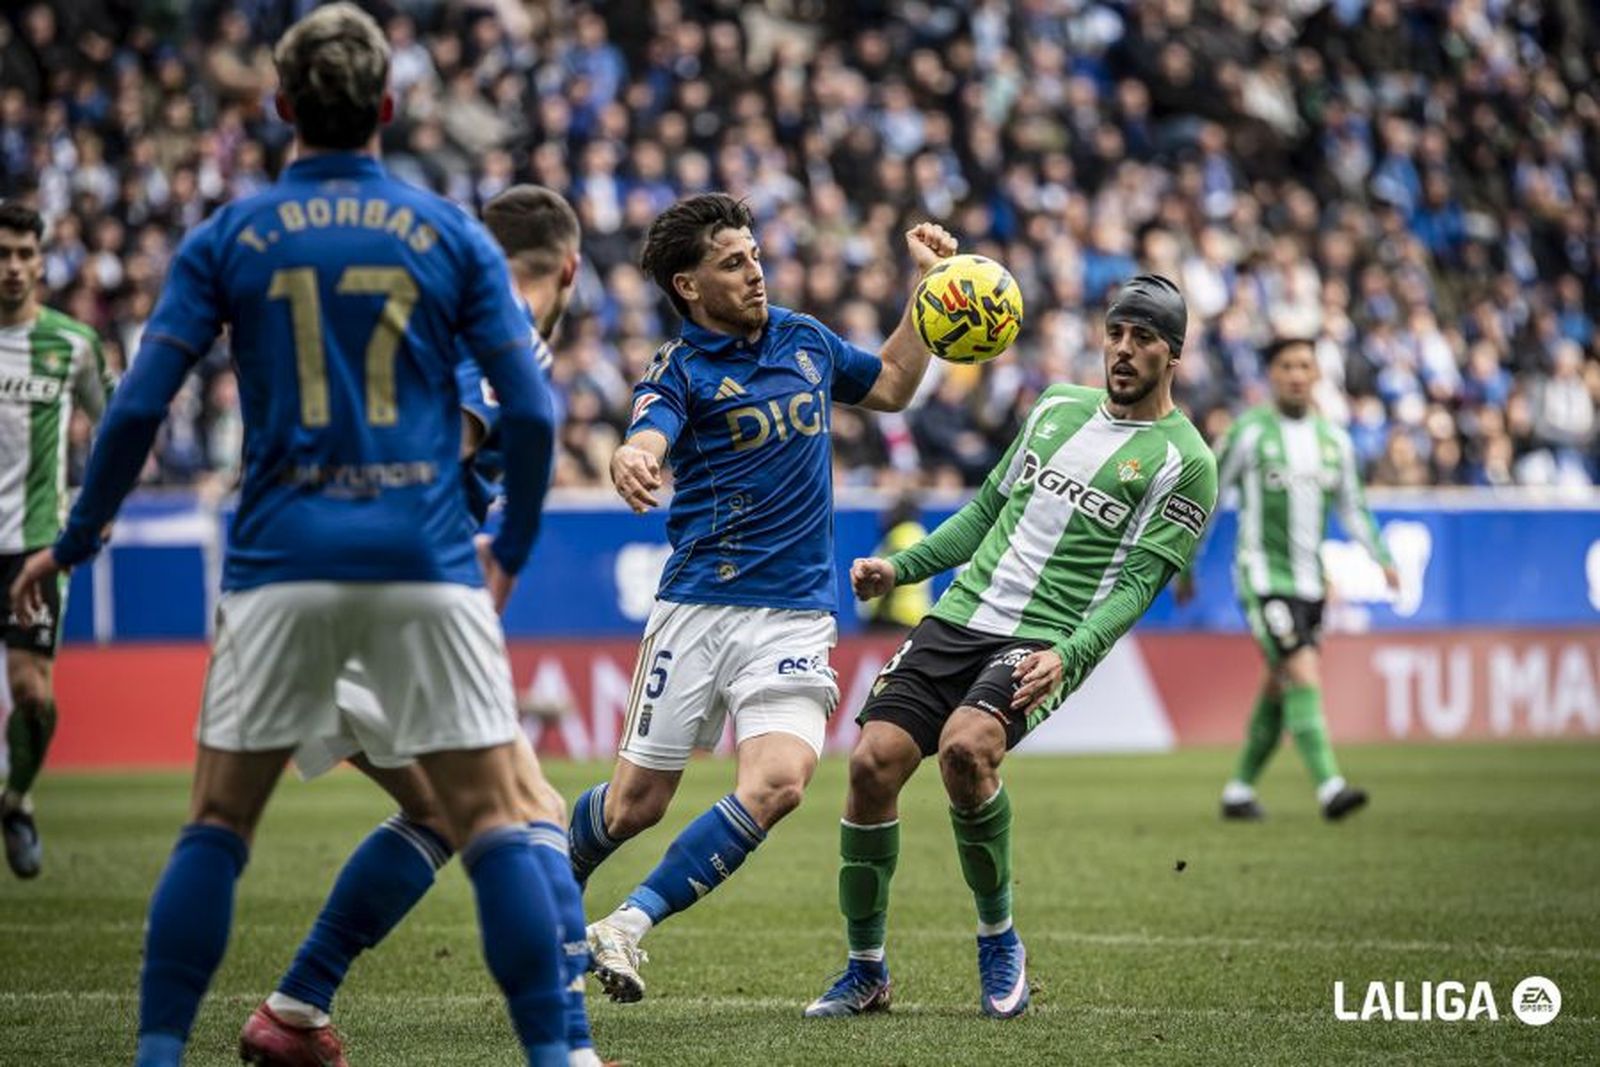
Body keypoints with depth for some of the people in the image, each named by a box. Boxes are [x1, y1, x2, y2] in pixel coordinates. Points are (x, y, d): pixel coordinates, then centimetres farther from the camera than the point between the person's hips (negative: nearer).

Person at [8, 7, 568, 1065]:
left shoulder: (226, 239, 4)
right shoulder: (452, 235, 5)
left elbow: (138, 410, 0)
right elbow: (532, 413, 2)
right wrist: (511, 552, 17)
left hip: (282, 565, 0)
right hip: (428, 562, 0)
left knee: (218, 823, 10)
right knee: (494, 820, 1)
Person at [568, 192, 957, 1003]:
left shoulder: (805, 339, 12)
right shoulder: (679, 371, -4)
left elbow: (892, 384, 29)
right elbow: (646, 442, -25)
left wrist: (928, 281, 20)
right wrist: (631, 464, -50)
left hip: (796, 616, 3)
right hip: (697, 608, -3)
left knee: (777, 783, -22)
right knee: (636, 803, 4)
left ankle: (630, 924, -15)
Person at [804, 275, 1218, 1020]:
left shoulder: (1183, 460, -2)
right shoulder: (1058, 406, 17)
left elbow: (1137, 582, -9)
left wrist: (1068, 656, -23)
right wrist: (900, 567, 14)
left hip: (1044, 642, -6)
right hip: (959, 617, 6)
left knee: (964, 748, -32)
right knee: (873, 762, -10)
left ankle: (998, 940, -10)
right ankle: (865, 972, 6)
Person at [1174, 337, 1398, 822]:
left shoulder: (1334, 439, 9)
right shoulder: (1249, 432, -7)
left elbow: (1352, 507, 17)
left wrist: (1383, 559, 2)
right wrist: (1184, 568, 3)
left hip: (1310, 581, 6)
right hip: (1264, 577, -6)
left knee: (1280, 689, 10)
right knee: (1305, 678, -18)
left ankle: (1239, 791, 22)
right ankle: (1329, 787, -24)